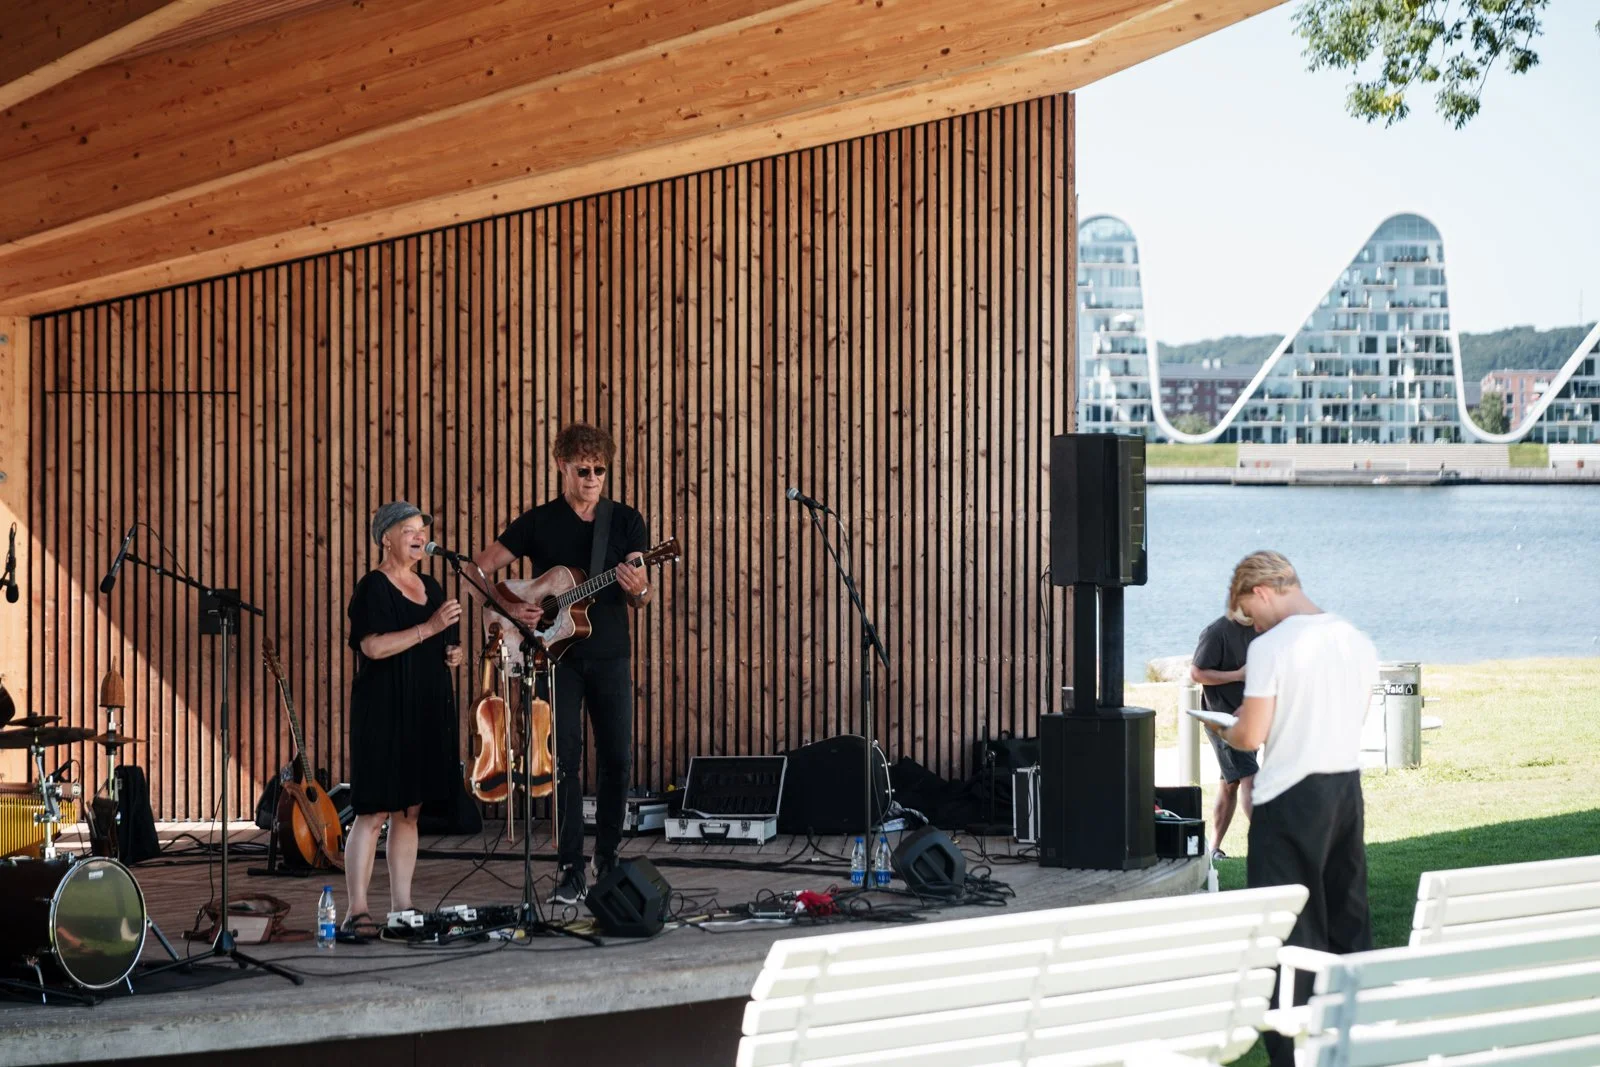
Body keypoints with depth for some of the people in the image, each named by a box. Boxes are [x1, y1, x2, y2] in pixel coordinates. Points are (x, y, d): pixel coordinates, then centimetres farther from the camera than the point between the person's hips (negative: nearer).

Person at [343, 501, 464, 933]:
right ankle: (356, 910, -9)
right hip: (383, 711, -8)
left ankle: (401, 907, 13)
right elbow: (373, 646, -21)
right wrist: (429, 628, -23)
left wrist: (454, 652, 7)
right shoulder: (373, 588, -7)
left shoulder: (429, 586, 17)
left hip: (425, 711, 8)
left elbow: (444, 644, 30)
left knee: (409, 811, 9)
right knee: (374, 812, -9)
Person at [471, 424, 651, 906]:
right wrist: (508, 607, -13)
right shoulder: (538, 522, 1)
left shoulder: (626, 521, 5)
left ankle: (608, 858, 17)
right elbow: (478, 569, 2)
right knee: (564, 758, -6)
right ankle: (570, 870, -3)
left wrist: (638, 591, -21)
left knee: (618, 758, 2)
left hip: (610, 654, 2)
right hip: (556, 654, -2)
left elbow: (641, 599, 2)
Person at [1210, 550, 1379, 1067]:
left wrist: (1224, 731, 8)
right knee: (1347, 917, 15)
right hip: (1348, 788, 7)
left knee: (1288, 928, -1)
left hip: (1290, 797, -7)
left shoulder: (1271, 647, -14)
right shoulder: (1360, 643, 7)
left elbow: (1251, 735, -14)